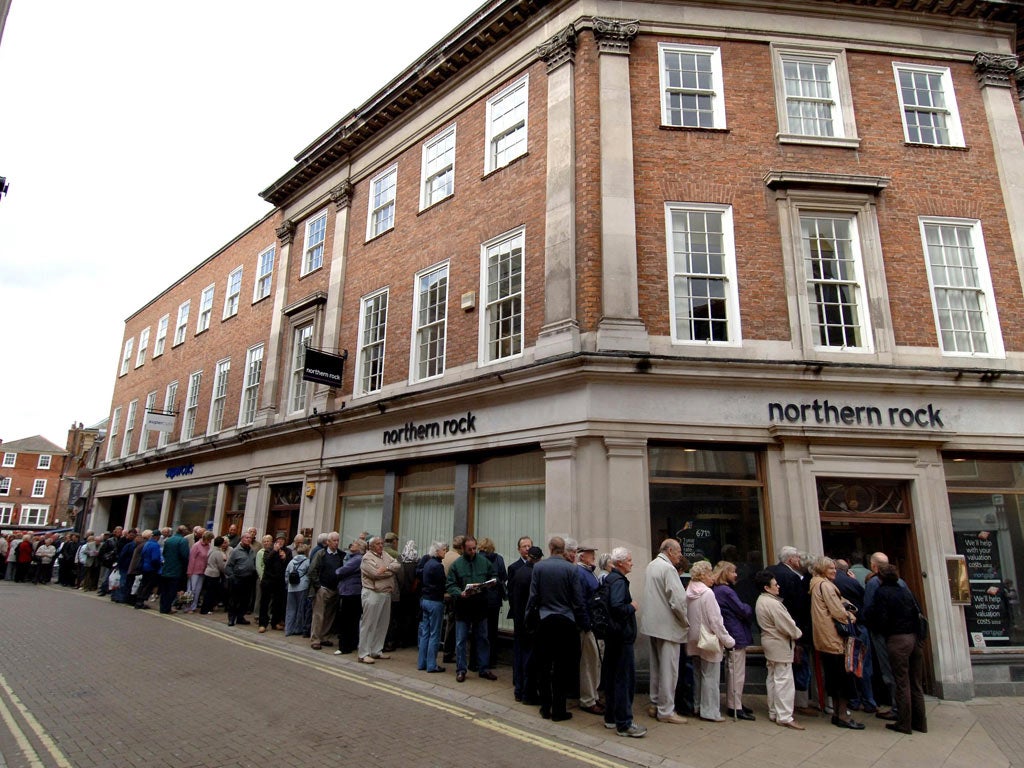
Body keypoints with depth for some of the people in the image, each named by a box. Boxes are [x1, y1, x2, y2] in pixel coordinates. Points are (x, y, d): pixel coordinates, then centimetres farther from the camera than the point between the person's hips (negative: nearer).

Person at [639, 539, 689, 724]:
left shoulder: (651, 565, 10)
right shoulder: (668, 568, -17)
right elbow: (678, 600, -21)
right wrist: (686, 622, -6)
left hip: (653, 624, 9)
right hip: (667, 626, -9)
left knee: (656, 667, 17)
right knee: (668, 670, 0)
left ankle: (655, 704, 26)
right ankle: (666, 711, 7)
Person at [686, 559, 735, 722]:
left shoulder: (689, 592, 4)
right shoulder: (707, 593, -19)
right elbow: (715, 620, -19)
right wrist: (727, 640, -10)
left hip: (694, 640, 8)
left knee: (698, 674, 17)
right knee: (710, 676, 2)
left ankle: (697, 706, 26)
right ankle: (710, 711, 8)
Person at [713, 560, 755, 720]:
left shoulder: (716, 590, 11)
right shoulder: (726, 591, -20)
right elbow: (743, 611, -17)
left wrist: (746, 610, 1)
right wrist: (751, 610, 2)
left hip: (729, 636, 10)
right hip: (736, 635, -10)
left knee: (732, 672, 18)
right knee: (737, 673, -1)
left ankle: (734, 704, 28)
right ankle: (735, 707, 6)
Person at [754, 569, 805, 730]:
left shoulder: (761, 600, 8)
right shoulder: (773, 603, -24)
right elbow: (787, 625, -21)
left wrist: (794, 632, 11)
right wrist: (797, 633, -2)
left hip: (770, 642, 10)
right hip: (780, 644, -10)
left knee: (772, 678, 16)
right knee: (784, 680, -4)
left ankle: (773, 713, 25)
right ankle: (784, 717, 0)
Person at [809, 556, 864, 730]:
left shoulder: (817, 585, 16)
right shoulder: (825, 585, -14)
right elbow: (837, 611, -16)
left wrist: (847, 613, 5)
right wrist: (850, 617, 1)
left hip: (826, 638, 9)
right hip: (834, 636, -9)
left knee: (834, 676, 13)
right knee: (844, 675, -3)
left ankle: (836, 712, 18)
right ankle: (842, 716, 1)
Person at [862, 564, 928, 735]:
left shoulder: (882, 592, -5)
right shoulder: (906, 591, 12)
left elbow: (881, 619, -10)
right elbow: (918, 613, 14)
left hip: (897, 639, -6)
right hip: (915, 638, 6)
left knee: (902, 683, 0)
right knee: (916, 683, 13)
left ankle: (904, 724, 6)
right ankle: (920, 722, 20)